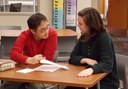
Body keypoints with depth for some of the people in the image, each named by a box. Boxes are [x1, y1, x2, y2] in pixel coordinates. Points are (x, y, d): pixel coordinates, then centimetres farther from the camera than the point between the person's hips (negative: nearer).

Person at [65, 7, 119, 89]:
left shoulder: (104, 38, -15)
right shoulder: (84, 37, 4)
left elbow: (107, 64, -26)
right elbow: (72, 58, 4)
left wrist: (91, 69, -44)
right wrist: (86, 60, -16)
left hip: (106, 82, -5)